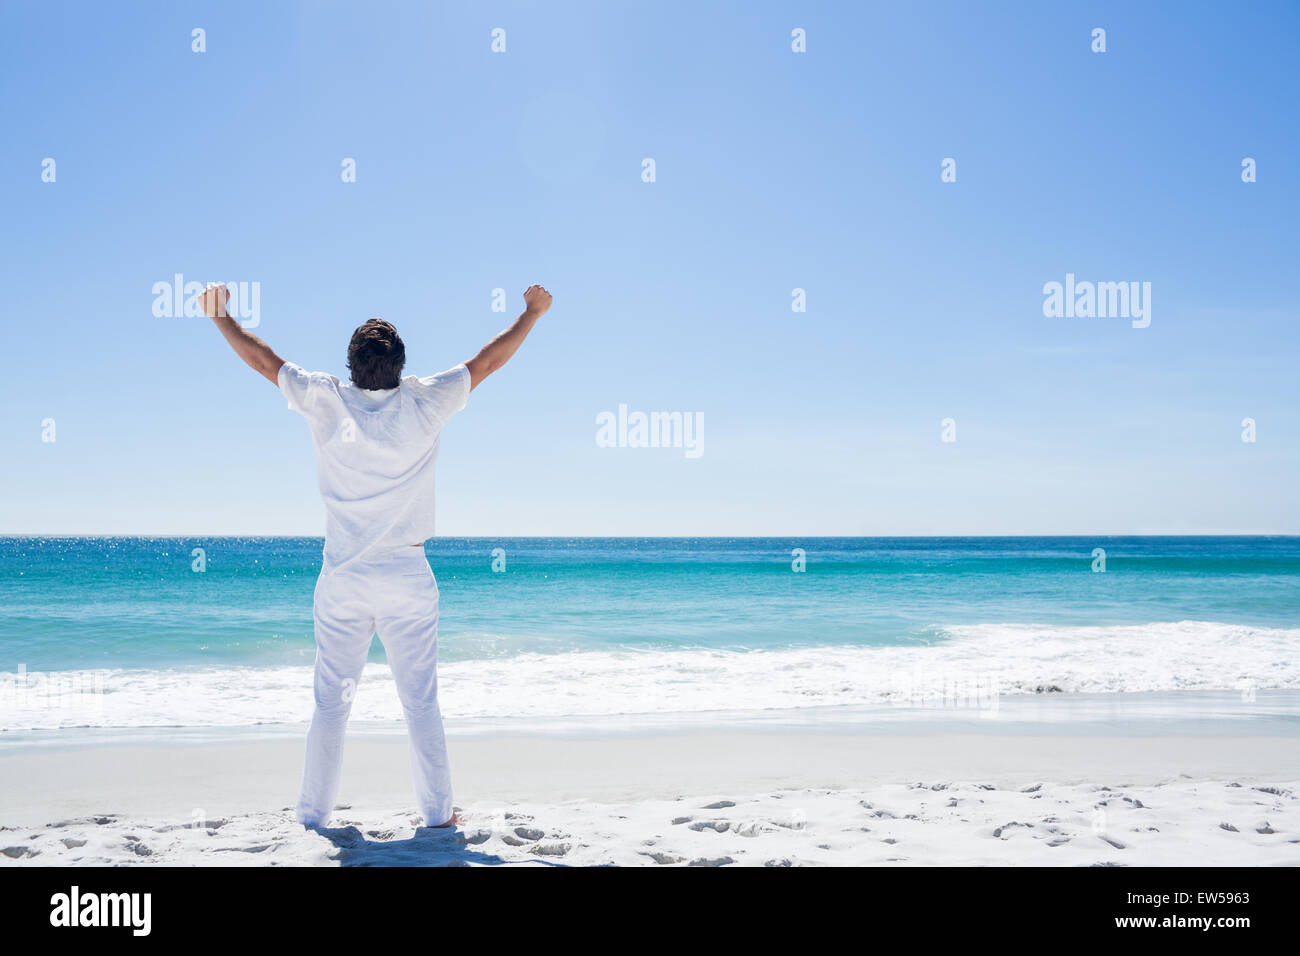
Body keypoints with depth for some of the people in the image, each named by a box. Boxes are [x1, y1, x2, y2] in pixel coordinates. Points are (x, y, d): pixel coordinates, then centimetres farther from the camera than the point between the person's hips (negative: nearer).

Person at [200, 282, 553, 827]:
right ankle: (437, 812, 13)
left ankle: (313, 815, 13)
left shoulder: (326, 402, -3)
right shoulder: (424, 404, -5)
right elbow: (489, 360, 7)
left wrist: (221, 317, 27)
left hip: (342, 577, 1)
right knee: (420, 700, 6)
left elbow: (261, 358, 10)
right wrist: (533, 311, 20)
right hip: (407, 576, -1)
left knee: (330, 701, 8)